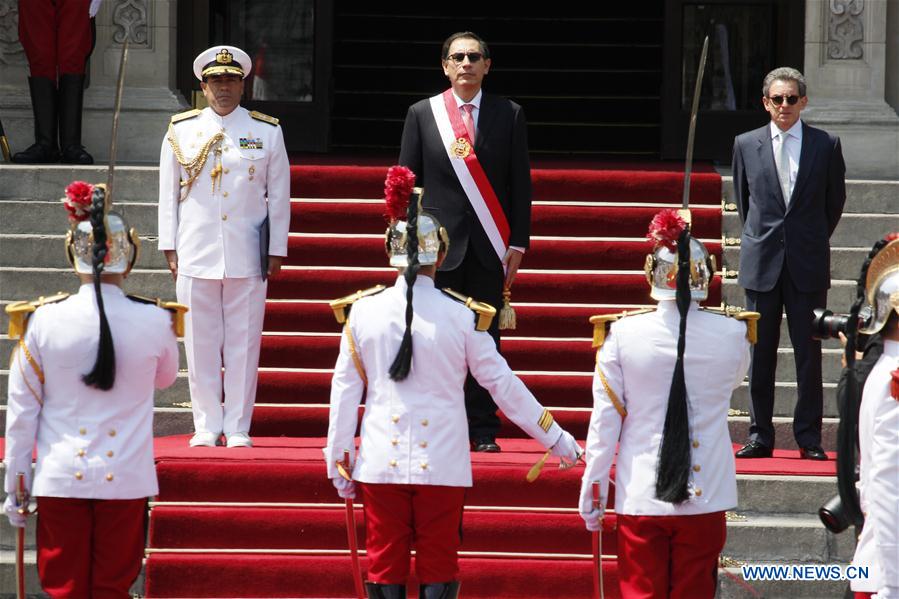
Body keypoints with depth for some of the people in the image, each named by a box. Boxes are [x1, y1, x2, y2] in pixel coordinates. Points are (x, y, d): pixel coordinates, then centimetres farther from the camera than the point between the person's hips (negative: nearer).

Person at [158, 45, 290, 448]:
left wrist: (276, 251, 3)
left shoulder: (267, 132, 6)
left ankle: (238, 428, 6)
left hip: (248, 257, -1)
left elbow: (279, 196, 7)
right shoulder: (181, 131, 7)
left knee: (243, 343, 1)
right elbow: (168, 193, 9)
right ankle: (207, 427, 10)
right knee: (200, 344, 3)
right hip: (196, 255, 1)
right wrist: (169, 248, 4)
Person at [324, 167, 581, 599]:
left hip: (381, 463, 1)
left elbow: (345, 390, 4)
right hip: (442, 464, -1)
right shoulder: (463, 316, -4)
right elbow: (502, 384, 0)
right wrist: (557, 440, 10)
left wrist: (338, 459, 13)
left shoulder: (362, 311, 0)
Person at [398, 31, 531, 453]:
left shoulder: (509, 116, 7)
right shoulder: (421, 114, 7)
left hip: (489, 246, 0)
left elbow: (521, 185, 6)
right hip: (439, 244, 0)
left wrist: (518, 244, 0)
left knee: (485, 338, 0)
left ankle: (483, 430, 4)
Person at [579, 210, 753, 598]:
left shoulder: (621, 334, -9)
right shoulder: (732, 334, -6)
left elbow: (605, 420, -5)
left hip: (640, 495, -1)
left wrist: (592, 491, 4)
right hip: (705, 494, 1)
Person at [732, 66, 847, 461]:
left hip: (808, 264, -1)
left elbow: (835, 199, 12)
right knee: (761, 351, 3)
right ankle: (760, 435, 9)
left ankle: (809, 438, 5)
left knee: (809, 353, 0)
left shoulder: (826, 145, 2)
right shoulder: (746, 145, 6)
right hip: (761, 262, 1)